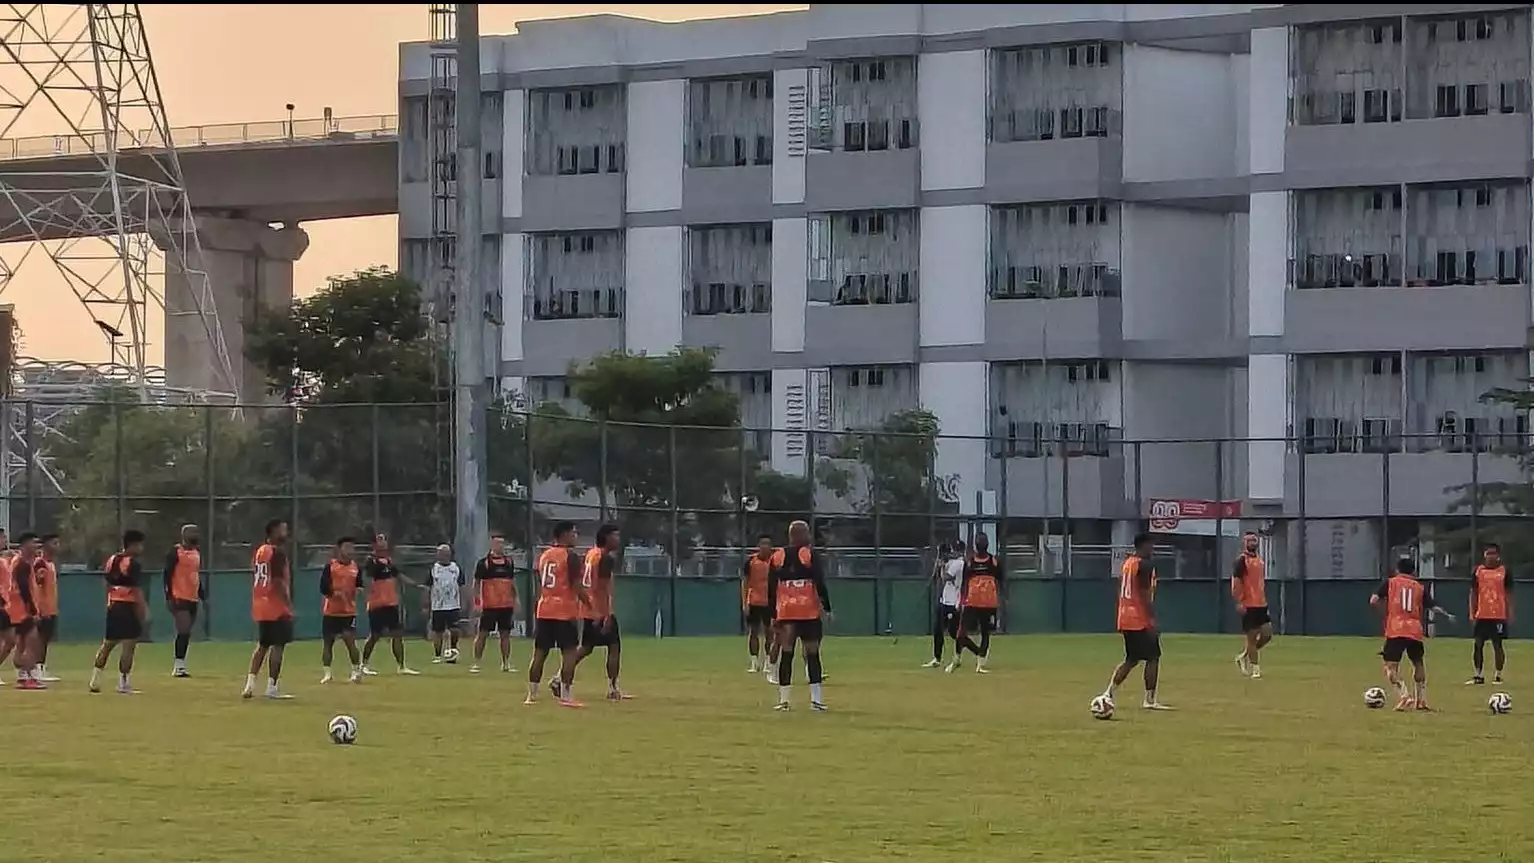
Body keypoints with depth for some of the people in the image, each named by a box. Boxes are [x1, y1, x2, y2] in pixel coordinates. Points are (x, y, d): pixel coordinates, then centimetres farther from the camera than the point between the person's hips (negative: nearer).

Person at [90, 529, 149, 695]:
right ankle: (123, 683, -6)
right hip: (128, 607, -8)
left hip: (112, 607, 8)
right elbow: (137, 591, -16)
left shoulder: (111, 561, 12)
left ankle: (95, 680, 14)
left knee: (107, 644, 15)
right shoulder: (133, 564, -12)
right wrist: (144, 612, -15)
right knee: (129, 645, -4)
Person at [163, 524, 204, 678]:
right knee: (184, 631, -14)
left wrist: (202, 594, 21)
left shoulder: (197, 552, 15)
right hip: (179, 598, -8)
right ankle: (179, 666, -12)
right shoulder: (176, 551, -8)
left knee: (186, 633, 9)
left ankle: (180, 666, 15)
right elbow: (168, 573, -11)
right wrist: (169, 596, -16)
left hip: (193, 599, 8)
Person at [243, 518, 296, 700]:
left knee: (262, 645, 16)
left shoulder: (258, 551, 13)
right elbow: (278, 582, -20)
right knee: (278, 646, -4)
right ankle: (272, 688, -5)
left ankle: (250, 684, 8)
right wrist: (289, 604, -19)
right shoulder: (278, 552, -13)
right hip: (277, 607, -9)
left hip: (260, 607, 9)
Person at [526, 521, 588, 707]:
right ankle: (566, 695, -11)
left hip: (543, 610, 7)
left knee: (539, 653, 9)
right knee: (569, 652, -5)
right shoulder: (571, 557, -9)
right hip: (565, 611, -7)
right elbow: (577, 586, -14)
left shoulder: (543, 556, 13)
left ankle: (532, 695, 9)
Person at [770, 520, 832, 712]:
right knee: (812, 654, 3)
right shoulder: (810, 554, -4)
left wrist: (773, 613, 12)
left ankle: (784, 699, 0)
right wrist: (826, 607, -3)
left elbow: (771, 588, 7)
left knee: (785, 654, 4)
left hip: (785, 612, 3)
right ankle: (816, 699, 0)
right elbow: (820, 583, -9)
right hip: (809, 612, -3)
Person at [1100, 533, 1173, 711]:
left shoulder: (1126, 563, 14)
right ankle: (1150, 699, -2)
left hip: (1125, 620, 9)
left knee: (1132, 659, 15)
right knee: (1153, 657, 0)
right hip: (1141, 620, -9)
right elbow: (1145, 594, -18)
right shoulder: (1145, 565, -12)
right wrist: (1152, 620, -18)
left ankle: (1109, 693, 6)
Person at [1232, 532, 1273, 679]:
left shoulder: (1260, 560, 16)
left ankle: (1244, 656, 20)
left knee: (1267, 634, 2)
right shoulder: (1242, 561, -9)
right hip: (1248, 606, -8)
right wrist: (1238, 603, -20)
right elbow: (1236, 582, -14)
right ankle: (1254, 669, 2)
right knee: (1252, 636, -5)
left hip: (1261, 604, 8)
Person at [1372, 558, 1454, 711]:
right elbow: (1433, 608, 7)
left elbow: (1374, 601, 0)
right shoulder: (1420, 588, 14)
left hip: (1394, 631, -3)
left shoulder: (1389, 583, 10)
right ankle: (1421, 700, 26)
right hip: (1415, 632, 3)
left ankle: (1405, 696, -24)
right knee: (1419, 664, 24)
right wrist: (1447, 616, 26)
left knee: (1391, 667, -3)